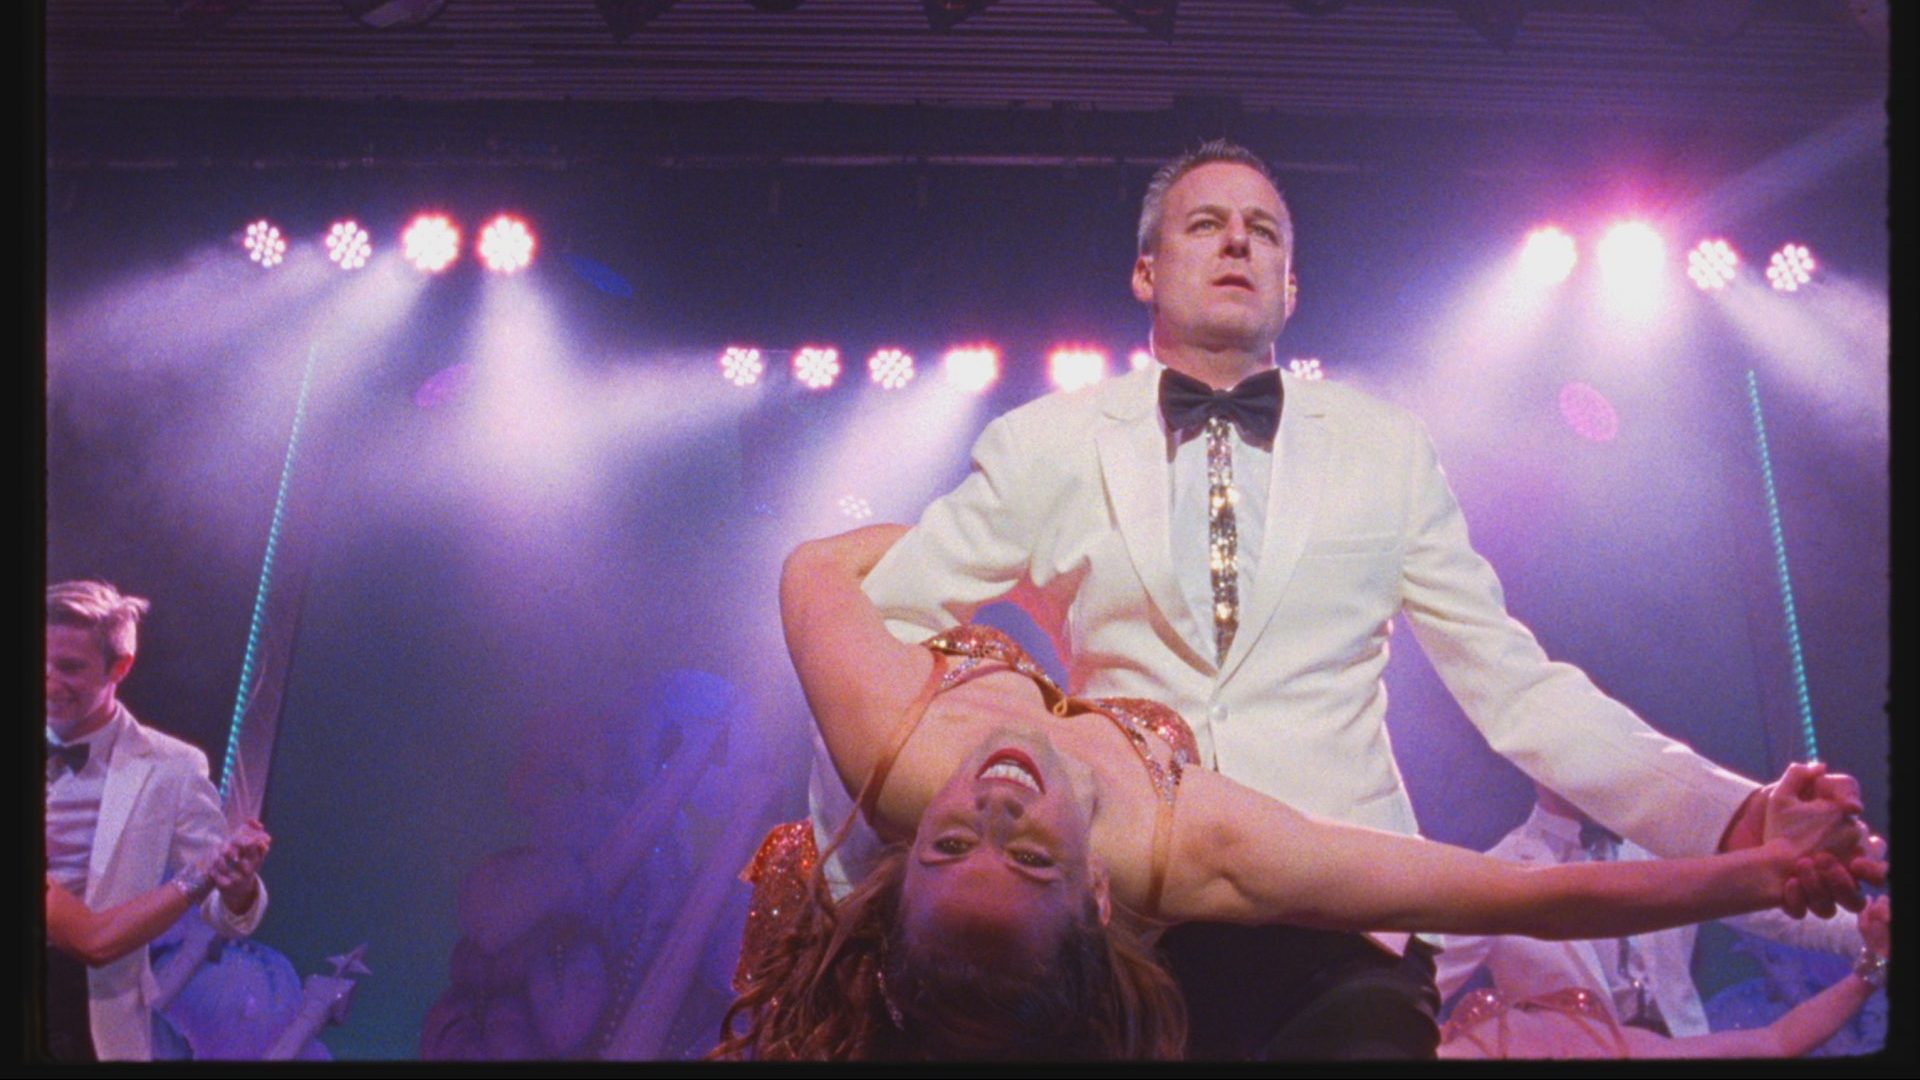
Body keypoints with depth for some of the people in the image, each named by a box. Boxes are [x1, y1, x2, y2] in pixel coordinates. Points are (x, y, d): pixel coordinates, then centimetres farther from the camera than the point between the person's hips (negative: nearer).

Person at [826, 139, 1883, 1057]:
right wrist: (862, 867, -3)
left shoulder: (1387, 452, 9)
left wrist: (1731, 817, -7)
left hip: (1343, 929, 1)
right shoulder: (1044, 445, 6)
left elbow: (1518, 686, 7)